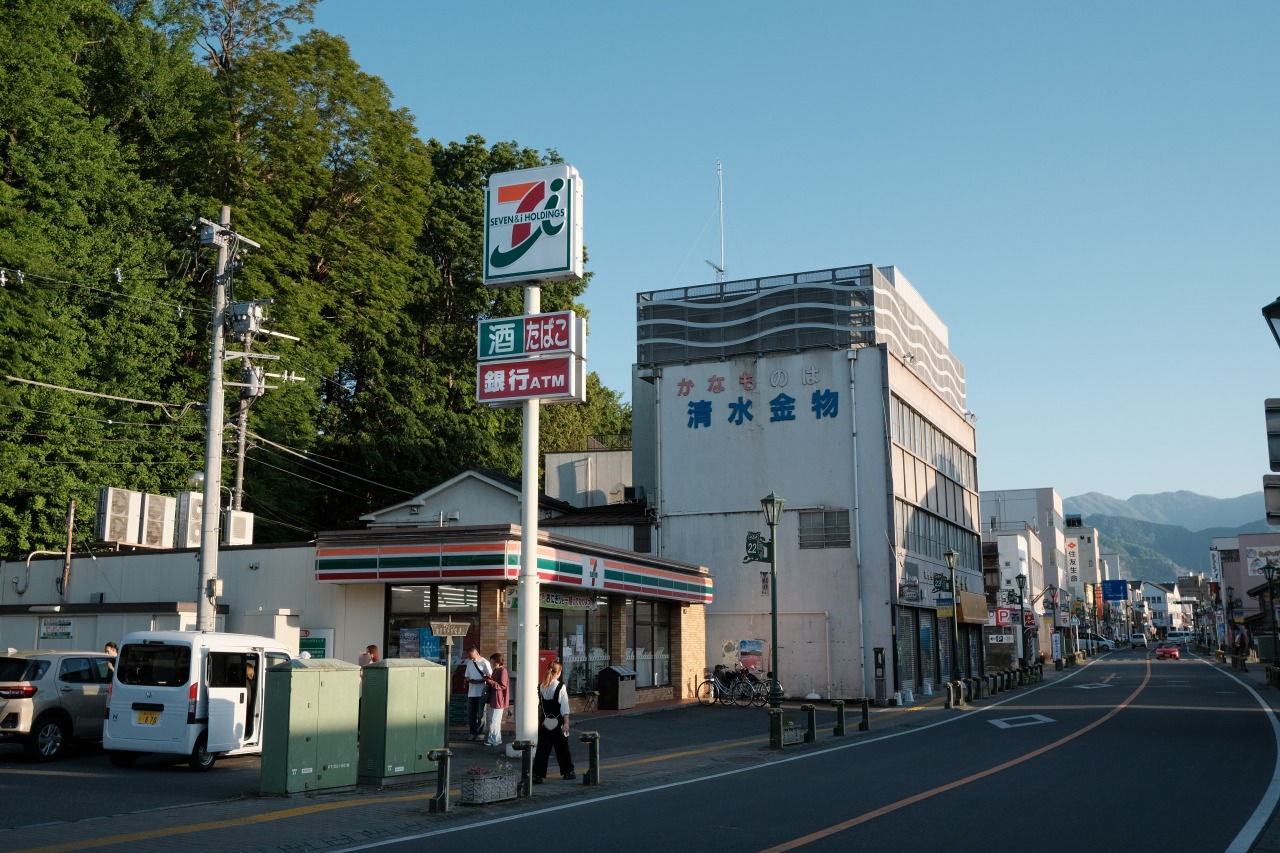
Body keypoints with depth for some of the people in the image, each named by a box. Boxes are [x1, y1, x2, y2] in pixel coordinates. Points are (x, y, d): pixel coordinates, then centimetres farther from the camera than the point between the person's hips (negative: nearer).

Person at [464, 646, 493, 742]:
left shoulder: (484, 662, -6)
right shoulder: (469, 663, 14)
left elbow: (489, 677, -8)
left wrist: (478, 681, -19)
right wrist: (469, 680, -4)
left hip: (481, 693, -6)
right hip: (471, 693, 6)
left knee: (481, 714, 0)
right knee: (470, 714, 6)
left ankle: (480, 734, 7)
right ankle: (473, 733, 15)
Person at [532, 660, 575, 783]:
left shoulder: (541, 687, 0)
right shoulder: (560, 687, -13)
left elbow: (539, 706, 5)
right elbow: (564, 707, -15)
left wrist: (539, 721, 14)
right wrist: (566, 723, -16)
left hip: (544, 722, 4)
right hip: (557, 722, -4)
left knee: (542, 748, 5)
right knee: (562, 748, 12)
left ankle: (537, 774, -3)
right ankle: (567, 771, 25)